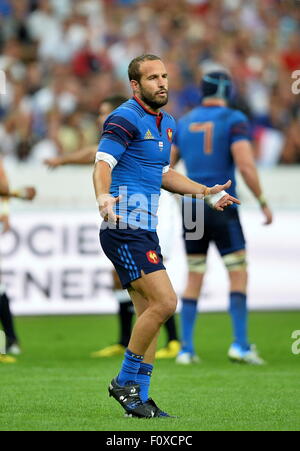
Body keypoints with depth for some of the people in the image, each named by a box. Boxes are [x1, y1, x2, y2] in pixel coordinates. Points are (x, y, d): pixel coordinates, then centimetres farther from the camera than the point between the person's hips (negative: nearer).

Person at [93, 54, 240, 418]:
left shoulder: (166, 123, 17)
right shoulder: (125, 118, -11)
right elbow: (103, 163, -23)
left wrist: (205, 192, 22)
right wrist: (103, 197, -42)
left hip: (144, 231, 9)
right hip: (124, 229, -9)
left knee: (151, 313, 8)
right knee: (164, 302, -17)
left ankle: (137, 398, 13)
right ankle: (126, 381, -5)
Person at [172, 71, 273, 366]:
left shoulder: (184, 123, 11)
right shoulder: (234, 120, -5)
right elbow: (245, 166, -14)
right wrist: (263, 203, -6)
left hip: (192, 208, 5)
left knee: (194, 280, 11)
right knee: (238, 275, 3)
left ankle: (186, 348, 8)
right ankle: (240, 344, -5)